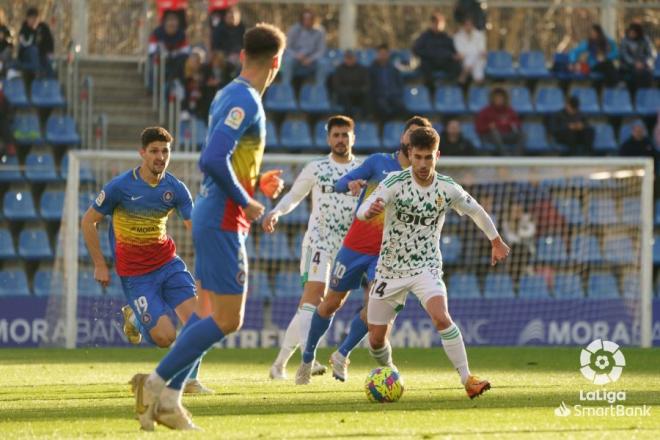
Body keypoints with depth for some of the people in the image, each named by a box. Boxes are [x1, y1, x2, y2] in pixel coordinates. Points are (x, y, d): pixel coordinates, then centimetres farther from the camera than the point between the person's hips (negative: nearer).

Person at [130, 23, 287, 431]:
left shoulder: (229, 95, 13)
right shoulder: (245, 101, -16)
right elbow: (213, 159, -26)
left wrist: (258, 183, 16)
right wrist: (246, 202, -16)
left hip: (209, 215, 10)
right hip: (224, 221, -10)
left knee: (209, 313, 12)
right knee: (228, 319, -8)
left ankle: (165, 397, 9)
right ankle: (157, 382, -8)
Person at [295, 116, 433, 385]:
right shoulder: (379, 162, 0)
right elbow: (339, 185, -2)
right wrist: (351, 184, -28)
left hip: (385, 253, 1)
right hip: (355, 245, -1)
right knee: (332, 302, 7)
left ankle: (342, 355, 0)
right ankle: (308, 358, 25)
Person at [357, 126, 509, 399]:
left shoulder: (447, 188, -9)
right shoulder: (395, 183, -16)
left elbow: (475, 211, 11)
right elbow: (362, 212, -28)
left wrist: (497, 243, 22)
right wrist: (370, 211, -53)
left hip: (426, 266, -1)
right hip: (391, 268, 1)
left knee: (441, 317, -29)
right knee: (376, 338, 6)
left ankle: (467, 379, -23)